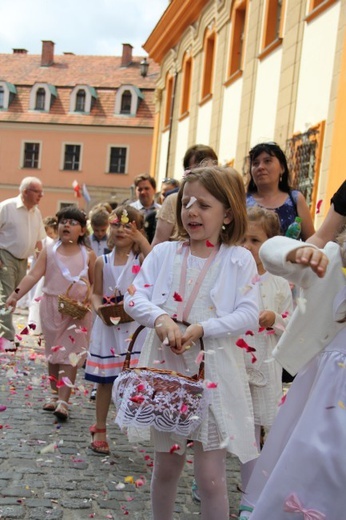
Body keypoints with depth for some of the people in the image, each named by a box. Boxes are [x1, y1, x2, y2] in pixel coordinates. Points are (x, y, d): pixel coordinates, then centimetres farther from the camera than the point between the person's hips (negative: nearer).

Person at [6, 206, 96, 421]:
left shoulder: (88, 255, 0)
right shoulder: (49, 251, 1)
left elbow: (95, 283, 5)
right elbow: (33, 275, -8)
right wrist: (16, 293, -21)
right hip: (52, 307, 2)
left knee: (70, 354, -5)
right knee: (53, 352, 12)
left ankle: (63, 401, -6)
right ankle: (55, 394, 25)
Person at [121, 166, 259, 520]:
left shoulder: (239, 260, -4)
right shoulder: (163, 253, 3)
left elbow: (248, 315, -10)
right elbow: (134, 297, -2)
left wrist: (201, 329, -21)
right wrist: (161, 318, -22)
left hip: (214, 373, -2)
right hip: (165, 369, 3)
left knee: (210, 475, 2)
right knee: (166, 465, 17)